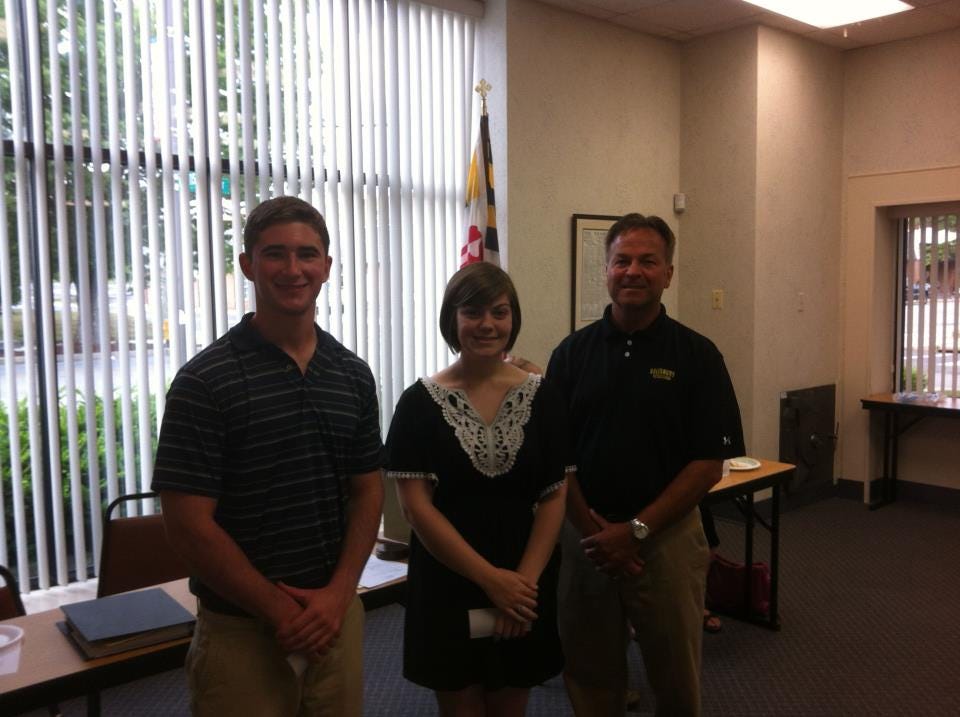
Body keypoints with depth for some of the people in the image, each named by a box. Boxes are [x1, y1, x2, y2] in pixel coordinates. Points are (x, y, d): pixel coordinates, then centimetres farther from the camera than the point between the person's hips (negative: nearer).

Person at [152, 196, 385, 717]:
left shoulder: (352, 375, 2)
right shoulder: (205, 380, -12)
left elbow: (368, 491, 5)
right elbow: (188, 524, -14)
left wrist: (337, 594, -7)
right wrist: (282, 610, -12)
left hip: (338, 616, 4)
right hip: (242, 628, -4)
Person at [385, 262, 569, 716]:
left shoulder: (540, 398, 0)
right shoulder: (421, 403, -7)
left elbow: (554, 497, -1)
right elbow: (416, 506, -11)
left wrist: (525, 579, -12)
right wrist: (491, 578, -15)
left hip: (524, 591, 2)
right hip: (448, 586, -2)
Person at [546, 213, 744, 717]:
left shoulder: (696, 355, -4)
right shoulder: (573, 352, 1)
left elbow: (709, 464, -7)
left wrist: (636, 529, -13)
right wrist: (591, 528, -11)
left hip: (667, 537, -1)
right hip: (587, 536, 2)